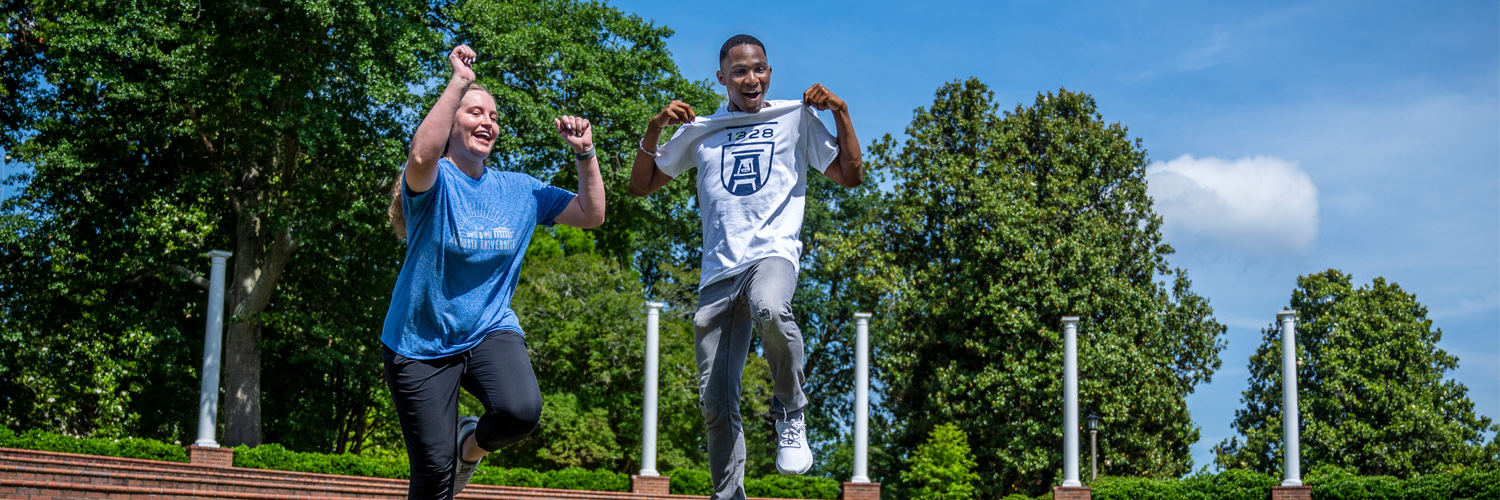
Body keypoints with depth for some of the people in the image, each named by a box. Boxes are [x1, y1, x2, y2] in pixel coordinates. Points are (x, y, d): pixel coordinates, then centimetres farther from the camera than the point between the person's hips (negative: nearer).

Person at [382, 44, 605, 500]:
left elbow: (592, 214, 8)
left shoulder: (520, 189, 6)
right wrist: (459, 81, -29)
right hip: (422, 342, -3)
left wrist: (585, 154, -5)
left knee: (521, 410, -28)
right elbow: (422, 154, -34)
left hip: (491, 330, 3)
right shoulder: (435, 181, -9)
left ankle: (472, 443, 6)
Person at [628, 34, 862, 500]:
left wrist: (840, 112, 1)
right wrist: (654, 129, 5)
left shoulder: (796, 117, 13)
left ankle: (790, 412, -17)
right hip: (719, 270, 3)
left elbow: (850, 176, 11)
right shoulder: (700, 130, 17)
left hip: (773, 252, -3)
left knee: (769, 309, -40)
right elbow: (641, 185, 19)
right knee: (716, 401, -1)